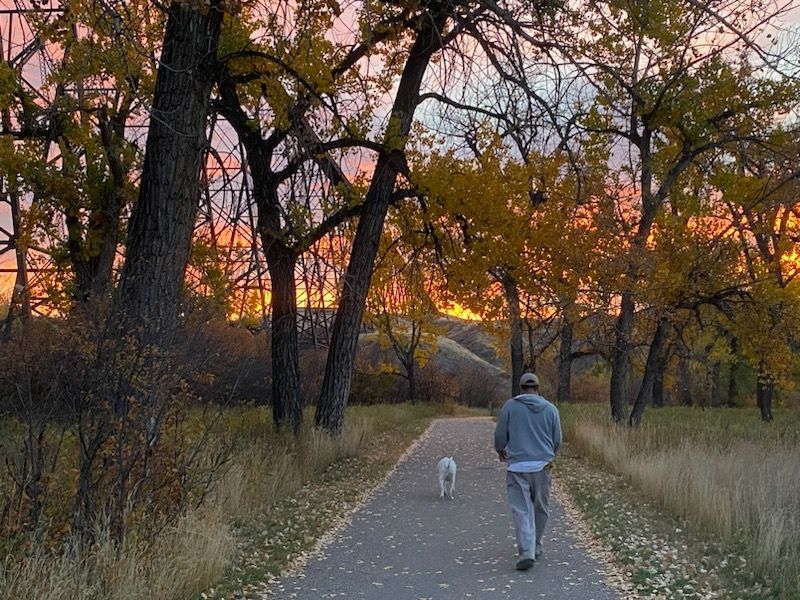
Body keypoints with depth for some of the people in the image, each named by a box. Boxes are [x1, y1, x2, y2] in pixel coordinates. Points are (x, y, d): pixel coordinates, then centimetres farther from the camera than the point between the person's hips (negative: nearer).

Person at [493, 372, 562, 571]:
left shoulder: (510, 406, -3)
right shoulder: (551, 409, 3)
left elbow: (500, 435, 0)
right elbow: (557, 441, 7)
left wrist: (500, 450, 22)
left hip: (517, 466, -2)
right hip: (542, 465, 2)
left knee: (522, 510, -2)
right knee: (540, 508, 17)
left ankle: (527, 552, -13)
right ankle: (535, 546, 28)